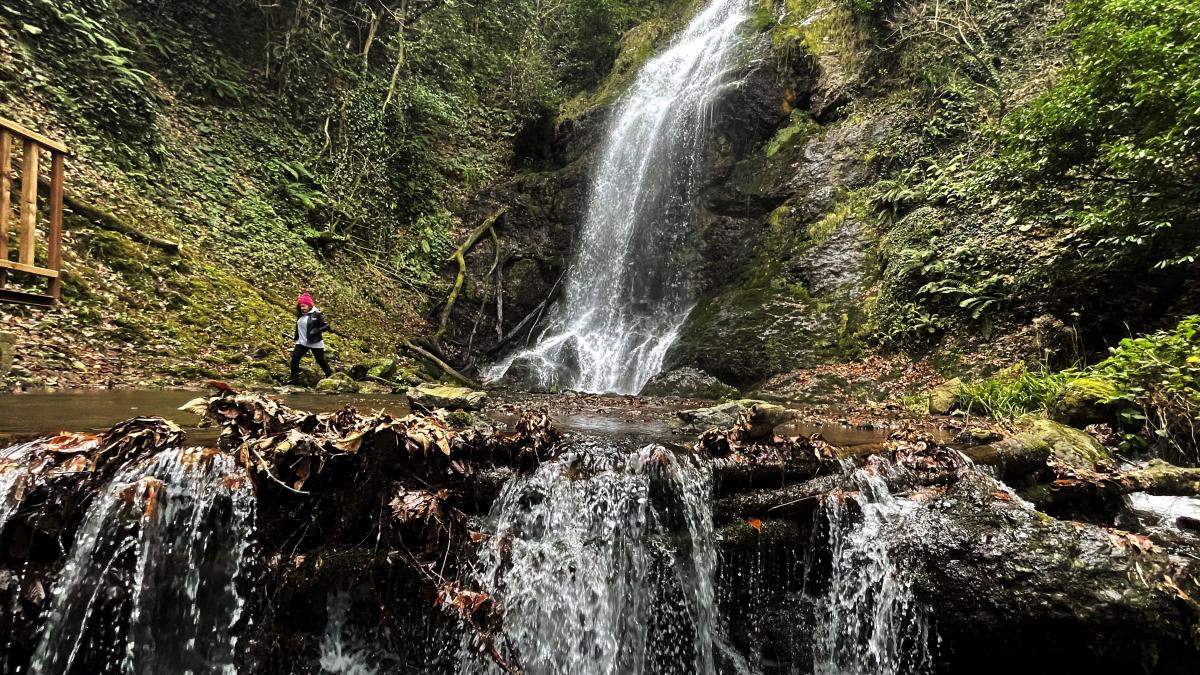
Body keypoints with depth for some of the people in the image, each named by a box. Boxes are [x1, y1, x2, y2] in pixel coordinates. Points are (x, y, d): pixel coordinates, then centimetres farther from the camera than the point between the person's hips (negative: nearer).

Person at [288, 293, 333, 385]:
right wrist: (297, 337, 14)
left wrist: (316, 331, -24)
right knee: (294, 358, -6)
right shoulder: (300, 315, 8)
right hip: (302, 342, 6)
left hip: (315, 343, -6)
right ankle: (294, 378, 3)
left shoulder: (316, 314, -12)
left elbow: (326, 326, -14)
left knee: (321, 361, 4)